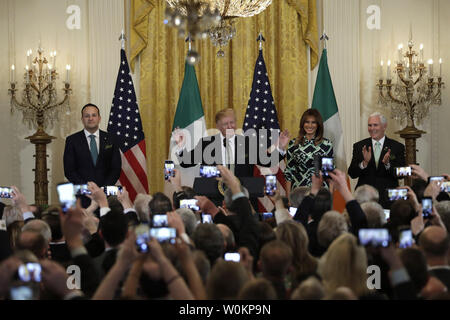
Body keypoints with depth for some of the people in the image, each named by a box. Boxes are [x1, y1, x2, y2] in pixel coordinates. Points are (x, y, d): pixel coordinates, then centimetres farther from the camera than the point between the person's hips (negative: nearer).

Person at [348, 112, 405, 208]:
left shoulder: (397, 147, 4)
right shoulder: (359, 146, 7)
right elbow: (352, 174, -1)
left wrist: (387, 164, -21)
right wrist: (364, 163, -19)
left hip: (388, 199, -1)